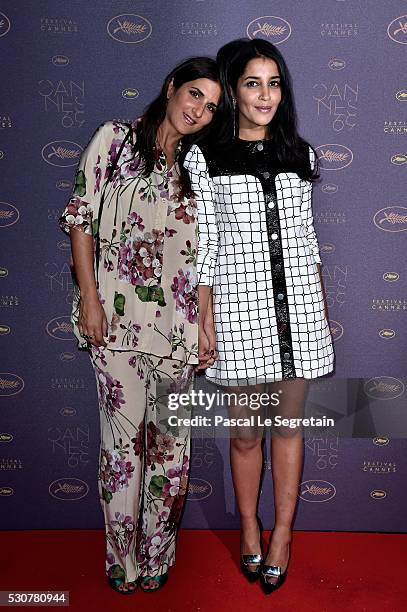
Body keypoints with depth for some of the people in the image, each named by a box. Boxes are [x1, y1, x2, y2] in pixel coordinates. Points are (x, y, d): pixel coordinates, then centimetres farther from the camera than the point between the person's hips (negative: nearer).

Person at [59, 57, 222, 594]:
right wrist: (89, 300, -8)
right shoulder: (114, 139, 4)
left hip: (177, 321, 4)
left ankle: (157, 555, 24)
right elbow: (81, 218, 0)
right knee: (124, 436, 1)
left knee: (171, 438, 7)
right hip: (117, 314, -3)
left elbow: (205, 250, 14)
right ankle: (122, 558, 20)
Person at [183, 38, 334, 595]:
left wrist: (323, 308, 11)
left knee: (289, 423, 10)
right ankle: (249, 528, 31)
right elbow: (205, 247, -2)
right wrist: (204, 322, -5)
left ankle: (282, 536, 27)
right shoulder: (206, 158, -1)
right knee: (245, 431, 8)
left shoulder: (300, 154, 9)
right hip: (240, 304, -3)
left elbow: (307, 237, 13)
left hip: (299, 302, 3)